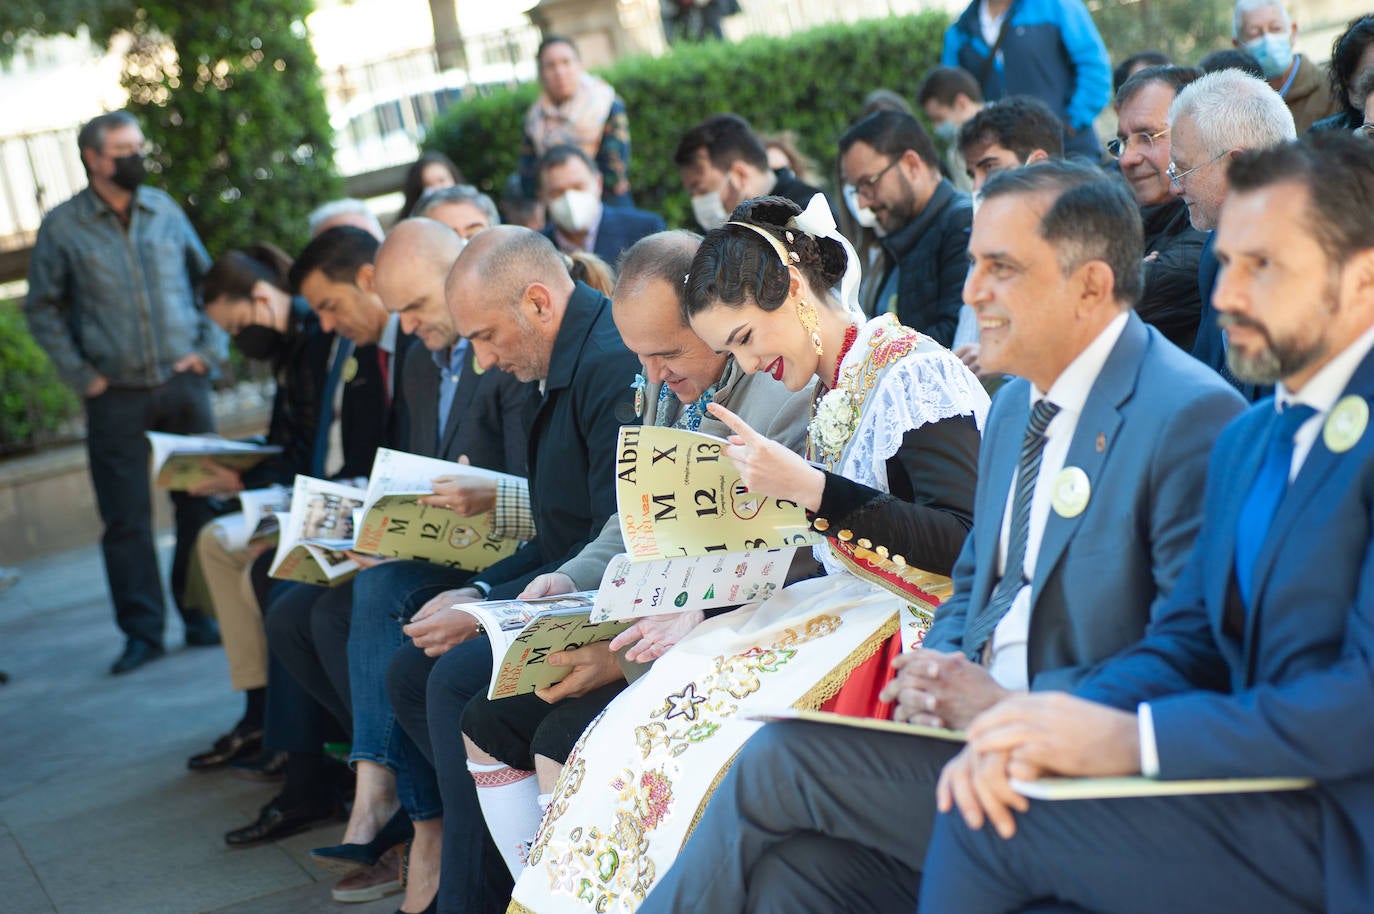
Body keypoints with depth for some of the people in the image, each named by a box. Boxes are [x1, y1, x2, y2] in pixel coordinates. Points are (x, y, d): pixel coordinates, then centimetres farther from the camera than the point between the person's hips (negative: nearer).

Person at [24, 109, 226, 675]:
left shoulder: (165, 211, 7)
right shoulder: (62, 227, 0)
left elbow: (208, 279, 14)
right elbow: (42, 308, 5)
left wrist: (209, 349, 4)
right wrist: (81, 375, -2)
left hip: (183, 383, 2)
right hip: (116, 396, -2)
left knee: (201, 502, 5)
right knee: (126, 518, -1)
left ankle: (203, 617, 16)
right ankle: (142, 631, 8)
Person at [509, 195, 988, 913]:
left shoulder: (914, 370, -9)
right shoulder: (833, 389, 16)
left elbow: (967, 543, -19)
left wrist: (807, 488, -21)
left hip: (917, 631, -8)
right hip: (849, 611, 8)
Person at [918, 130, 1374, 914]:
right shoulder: (1246, 439, 18)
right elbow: (1188, 638, 12)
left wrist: (1128, 738, -21)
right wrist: (1053, 726, -9)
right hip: (1257, 788, 8)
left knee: (992, 828, -18)